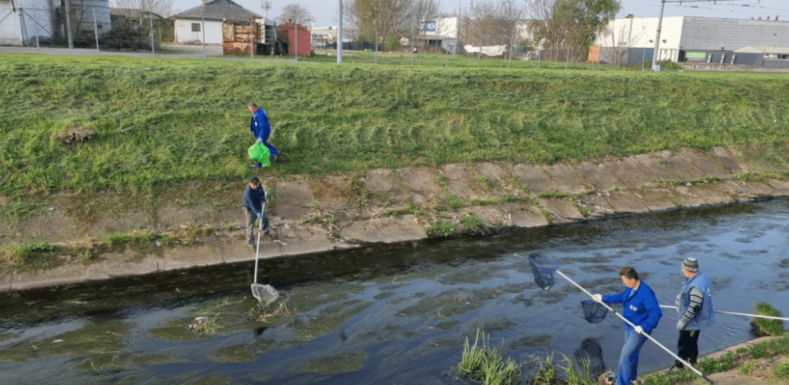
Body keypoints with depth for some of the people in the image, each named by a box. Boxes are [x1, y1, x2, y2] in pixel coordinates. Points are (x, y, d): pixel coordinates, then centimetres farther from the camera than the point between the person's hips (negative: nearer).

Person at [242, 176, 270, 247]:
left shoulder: (258, 185, -15)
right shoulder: (248, 192, -37)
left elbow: (261, 190, 10)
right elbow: (252, 204, -39)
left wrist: (263, 196, -5)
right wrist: (257, 213, -44)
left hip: (259, 206, 8)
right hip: (250, 209, -8)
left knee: (265, 219, 24)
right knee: (250, 225, 4)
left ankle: (266, 232, 53)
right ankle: (250, 241, 25)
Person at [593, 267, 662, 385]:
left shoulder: (646, 293, -31)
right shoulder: (630, 288, -4)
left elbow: (656, 313, -32)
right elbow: (622, 297, 14)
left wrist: (644, 327, -34)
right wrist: (603, 298, 14)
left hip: (640, 329, -9)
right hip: (629, 326, 9)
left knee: (626, 355, -7)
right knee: (631, 353, 24)